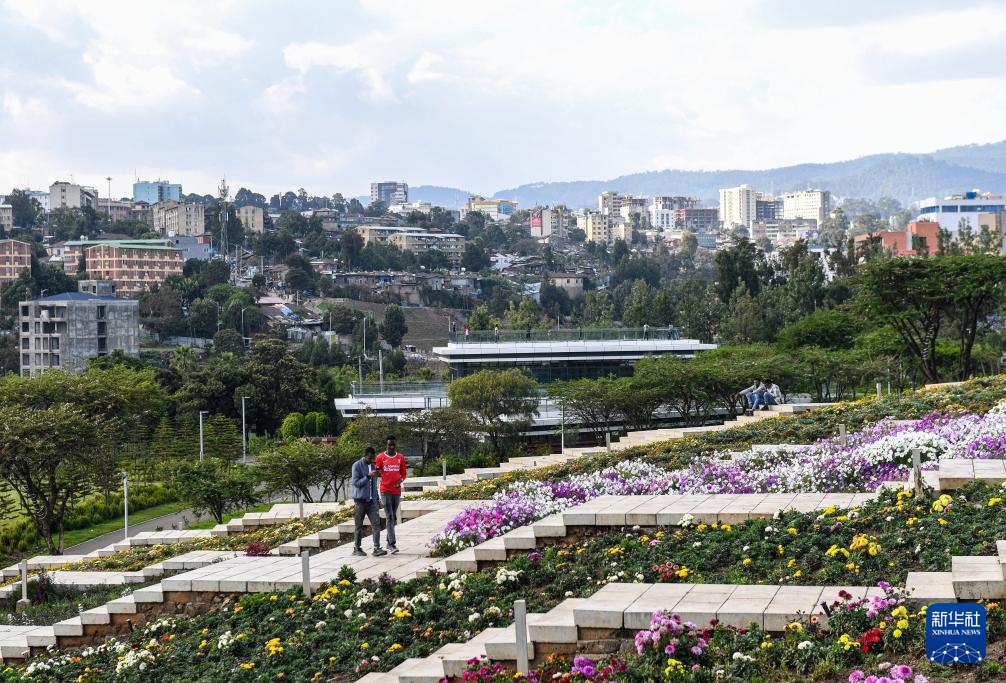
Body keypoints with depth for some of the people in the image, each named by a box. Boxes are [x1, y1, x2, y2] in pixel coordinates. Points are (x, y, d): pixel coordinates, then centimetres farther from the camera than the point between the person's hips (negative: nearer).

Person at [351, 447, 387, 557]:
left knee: (376, 523, -7)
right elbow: (356, 483, -15)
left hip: (372, 500, 5)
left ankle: (377, 548, -9)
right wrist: (368, 476, -22)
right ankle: (356, 548, 16)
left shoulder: (373, 465, 12)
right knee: (359, 525, 5)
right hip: (360, 500, -5)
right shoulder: (357, 466, -6)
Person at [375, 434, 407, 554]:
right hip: (385, 491, -4)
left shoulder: (400, 458, 6)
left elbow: (403, 474, 11)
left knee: (394, 517, 11)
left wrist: (400, 481, -10)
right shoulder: (380, 457, -1)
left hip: (397, 490, 4)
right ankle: (392, 544, -16)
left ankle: (389, 541, 23)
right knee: (389, 517, -10)